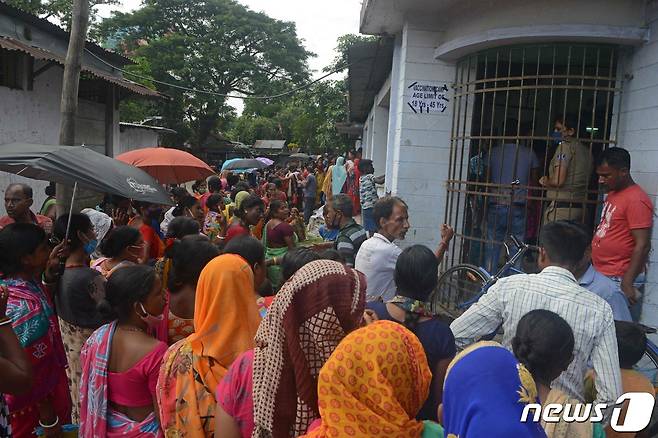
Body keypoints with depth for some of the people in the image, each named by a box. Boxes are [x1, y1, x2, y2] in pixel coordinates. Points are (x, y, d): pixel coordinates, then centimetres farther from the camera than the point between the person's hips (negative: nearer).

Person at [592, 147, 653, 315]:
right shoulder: (612, 194, 12)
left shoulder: (636, 200, -17)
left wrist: (627, 283, -23)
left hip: (618, 280, -9)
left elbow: (642, 246, -21)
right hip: (600, 274, 9)